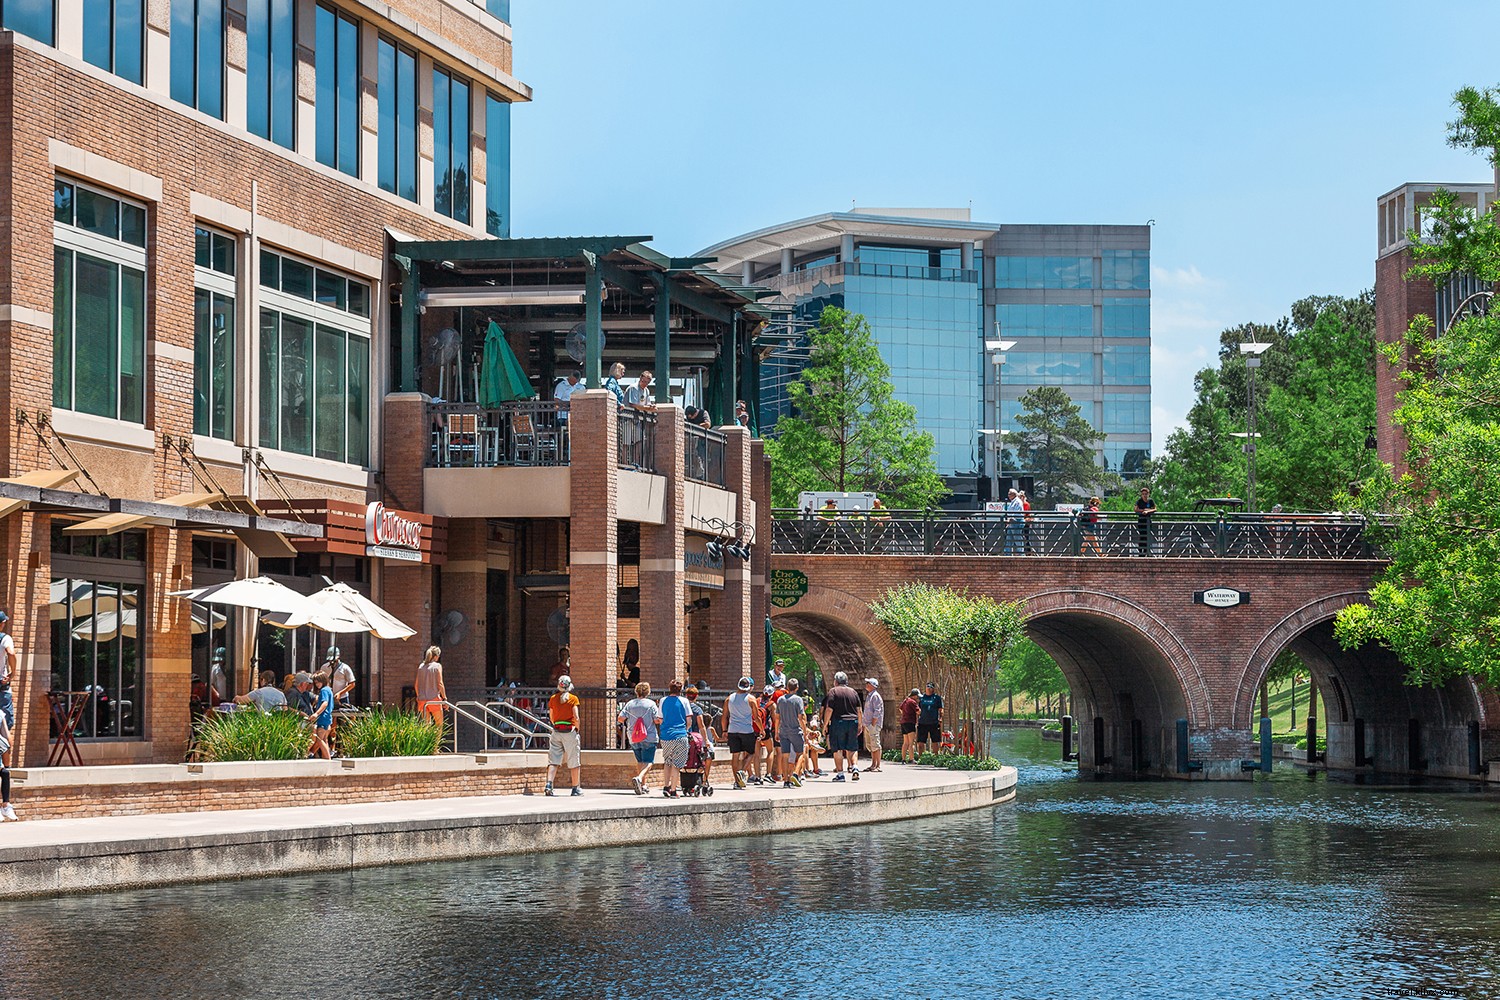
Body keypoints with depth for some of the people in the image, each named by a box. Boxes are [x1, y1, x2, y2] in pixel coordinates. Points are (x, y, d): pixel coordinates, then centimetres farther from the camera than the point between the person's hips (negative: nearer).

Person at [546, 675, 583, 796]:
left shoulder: (553, 698, 5)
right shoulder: (573, 698, -4)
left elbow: (551, 717, 9)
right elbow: (576, 717, -10)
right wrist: (577, 729, 3)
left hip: (556, 731, 3)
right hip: (570, 731, -3)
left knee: (553, 760, 2)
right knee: (574, 761, 7)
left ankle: (549, 783, -16)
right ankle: (576, 788, 12)